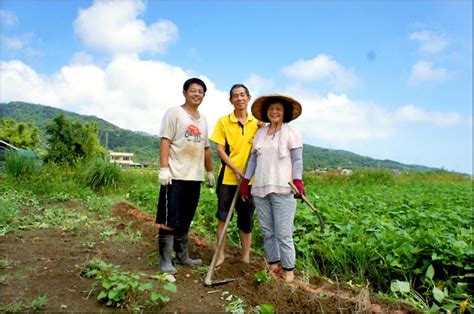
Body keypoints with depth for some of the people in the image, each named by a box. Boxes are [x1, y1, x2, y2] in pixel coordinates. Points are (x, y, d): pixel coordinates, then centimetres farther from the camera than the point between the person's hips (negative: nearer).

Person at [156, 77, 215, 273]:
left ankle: (183, 256, 24)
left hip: (195, 177, 7)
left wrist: (210, 171, 21)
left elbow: (206, 148, 23)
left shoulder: (203, 120, 18)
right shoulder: (174, 113, -2)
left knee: (185, 220, 14)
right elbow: (165, 141, -10)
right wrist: (164, 168, -18)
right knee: (169, 219, -2)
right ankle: (165, 260, 7)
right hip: (176, 176, -6)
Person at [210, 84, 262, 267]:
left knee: (246, 219, 11)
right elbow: (219, 149, -5)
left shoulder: (257, 122, 4)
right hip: (228, 177, -1)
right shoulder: (223, 121, -1)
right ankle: (221, 253, 21)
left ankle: (246, 256, 25)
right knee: (222, 216, 6)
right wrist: (236, 169, -12)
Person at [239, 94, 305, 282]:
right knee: (266, 231, 10)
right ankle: (272, 264, 23)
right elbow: (253, 158, 17)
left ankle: (288, 269, 11)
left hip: (282, 189, -5)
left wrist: (298, 181, -15)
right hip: (260, 189, 5)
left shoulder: (291, 132, 2)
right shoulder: (260, 133, 15)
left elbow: (297, 160, -2)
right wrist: (245, 181, 13)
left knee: (283, 233, -3)